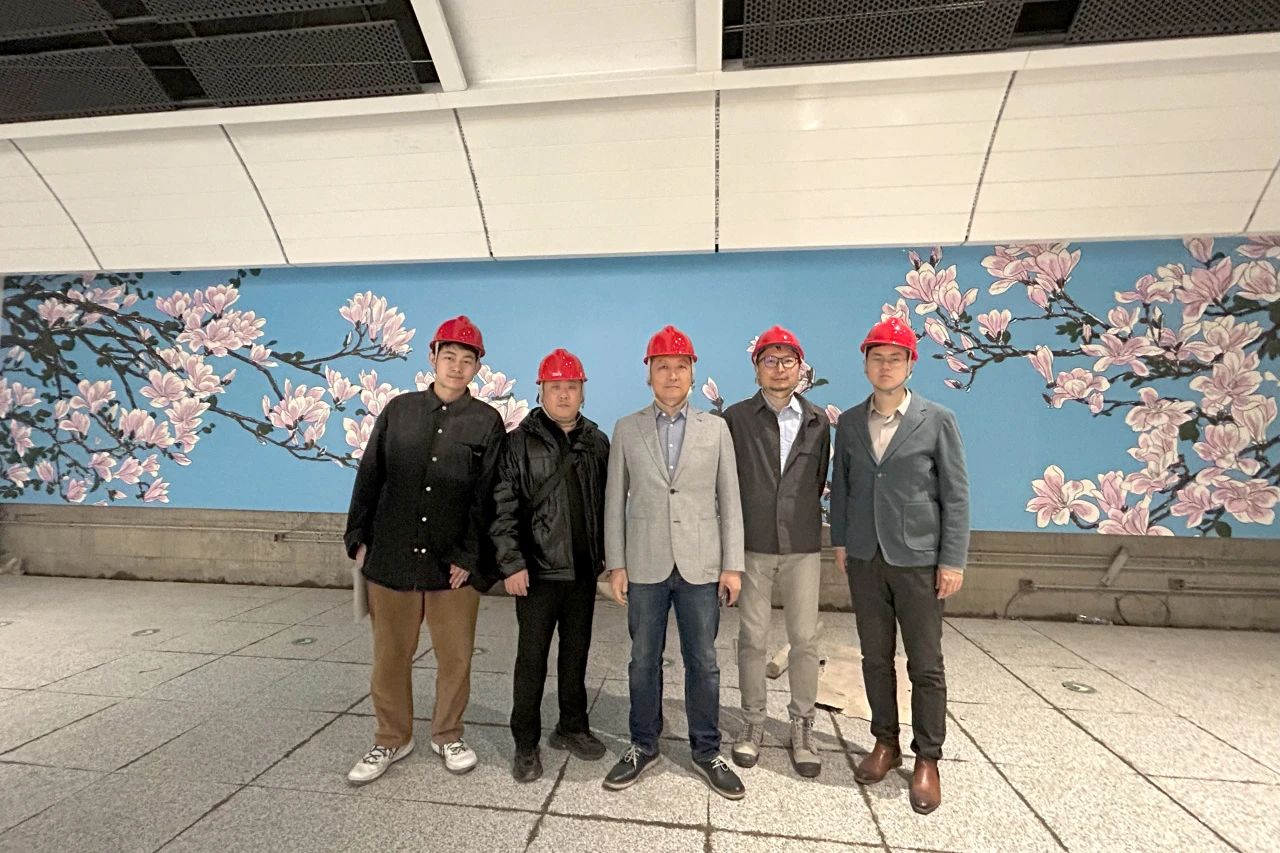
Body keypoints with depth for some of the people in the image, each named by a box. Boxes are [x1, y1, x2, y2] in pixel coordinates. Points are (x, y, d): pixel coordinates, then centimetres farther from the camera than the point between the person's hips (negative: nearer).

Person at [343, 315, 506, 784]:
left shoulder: (486, 421, -1)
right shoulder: (399, 409, 6)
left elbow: (485, 498, -5)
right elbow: (369, 476, 9)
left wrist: (468, 557, -9)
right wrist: (359, 538, 5)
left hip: (453, 564, -2)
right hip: (390, 556, 2)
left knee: (455, 657, 8)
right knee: (390, 655, 13)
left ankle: (448, 735, 31)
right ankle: (392, 739, 34)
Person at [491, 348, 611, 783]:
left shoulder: (597, 442, 7)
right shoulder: (520, 442, -6)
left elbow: (606, 503, 11)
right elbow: (503, 508, -9)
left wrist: (607, 553, 9)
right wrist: (511, 563, -14)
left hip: (584, 569, 4)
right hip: (538, 569, -4)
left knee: (576, 652, 16)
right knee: (532, 658, 6)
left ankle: (572, 728, 34)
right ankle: (526, 744, 22)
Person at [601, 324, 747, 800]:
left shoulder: (715, 428, 4)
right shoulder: (627, 430, 3)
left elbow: (729, 500, 3)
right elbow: (614, 501, 3)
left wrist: (732, 564, -1)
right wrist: (615, 564, 0)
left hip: (700, 565, 0)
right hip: (645, 566, 0)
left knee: (703, 662, 10)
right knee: (644, 661, 12)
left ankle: (706, 751, 30)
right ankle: (643, 747, 32)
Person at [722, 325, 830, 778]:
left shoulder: (817, 421, 6)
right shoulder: (736, 418, -1)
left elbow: (819, 480, 13)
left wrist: (805, 519, 12)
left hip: (803, 546, 2)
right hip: (752, 546, -1)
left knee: (805, 639, 7)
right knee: (752, 638, 8)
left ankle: (802, 726, 25)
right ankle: (753, 722, 25)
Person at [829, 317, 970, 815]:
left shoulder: (937, 421, -4)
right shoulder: (849, 423, 6)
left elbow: (955, 495, -4)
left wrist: (953, 560, -7)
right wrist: (840, 540, 7)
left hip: (918, 559, -3)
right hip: (864, 559, 3)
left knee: (925, 665, 8)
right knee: (875, 658, 13)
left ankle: (927, 759, 25)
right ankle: (885, 743, 31)